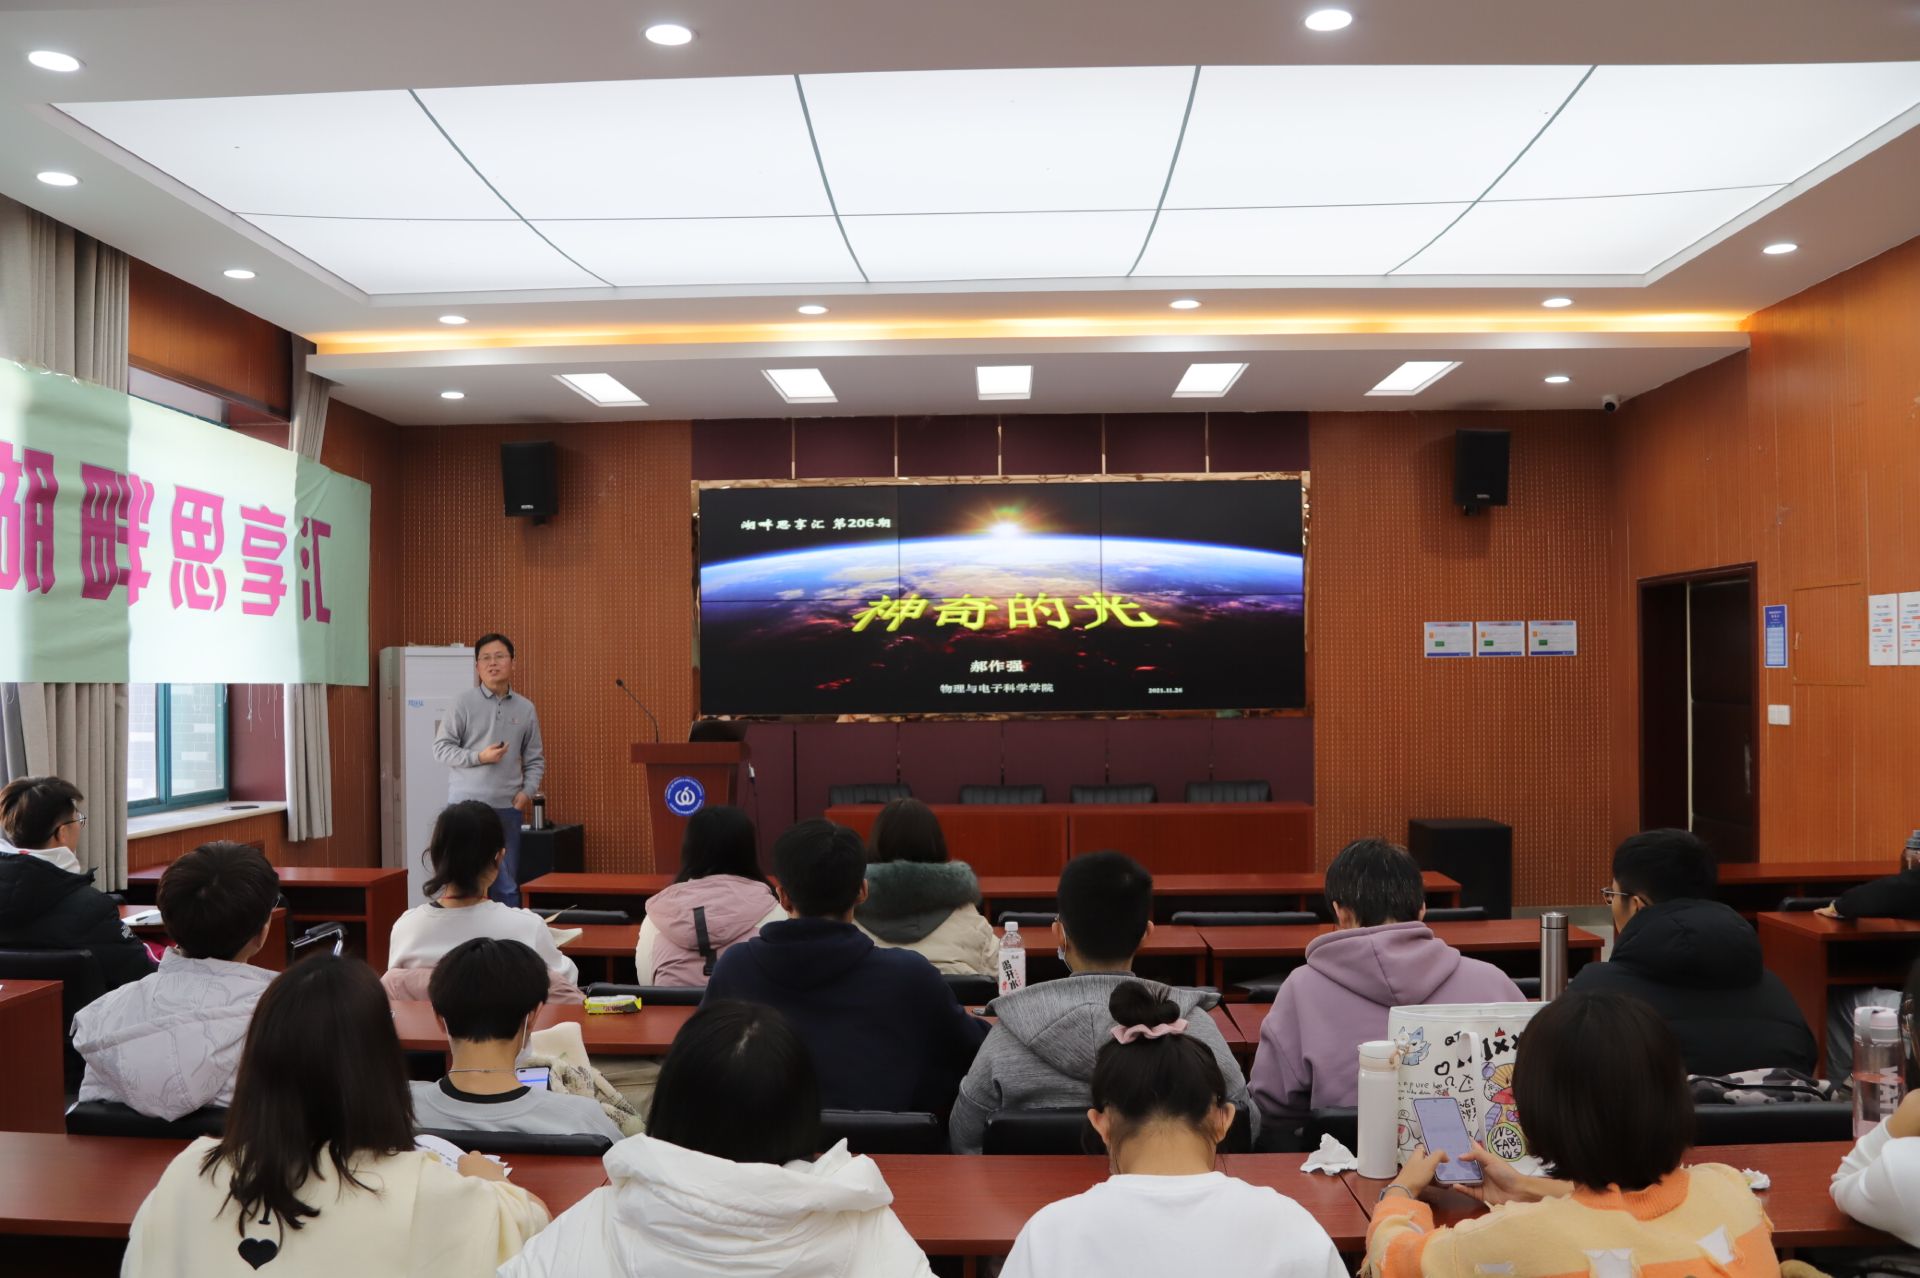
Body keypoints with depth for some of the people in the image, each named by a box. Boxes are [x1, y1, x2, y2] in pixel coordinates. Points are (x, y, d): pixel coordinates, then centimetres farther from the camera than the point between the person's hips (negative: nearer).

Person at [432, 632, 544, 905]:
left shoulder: (525, 709, 7)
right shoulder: (463, 702, -3)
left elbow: (535, 759, 11)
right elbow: (441, 747, -3)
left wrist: (527, 792, -5)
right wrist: (479, 757, -15)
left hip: (508, 807, 3)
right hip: (466, 803, -3)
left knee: (507, 885, 9)